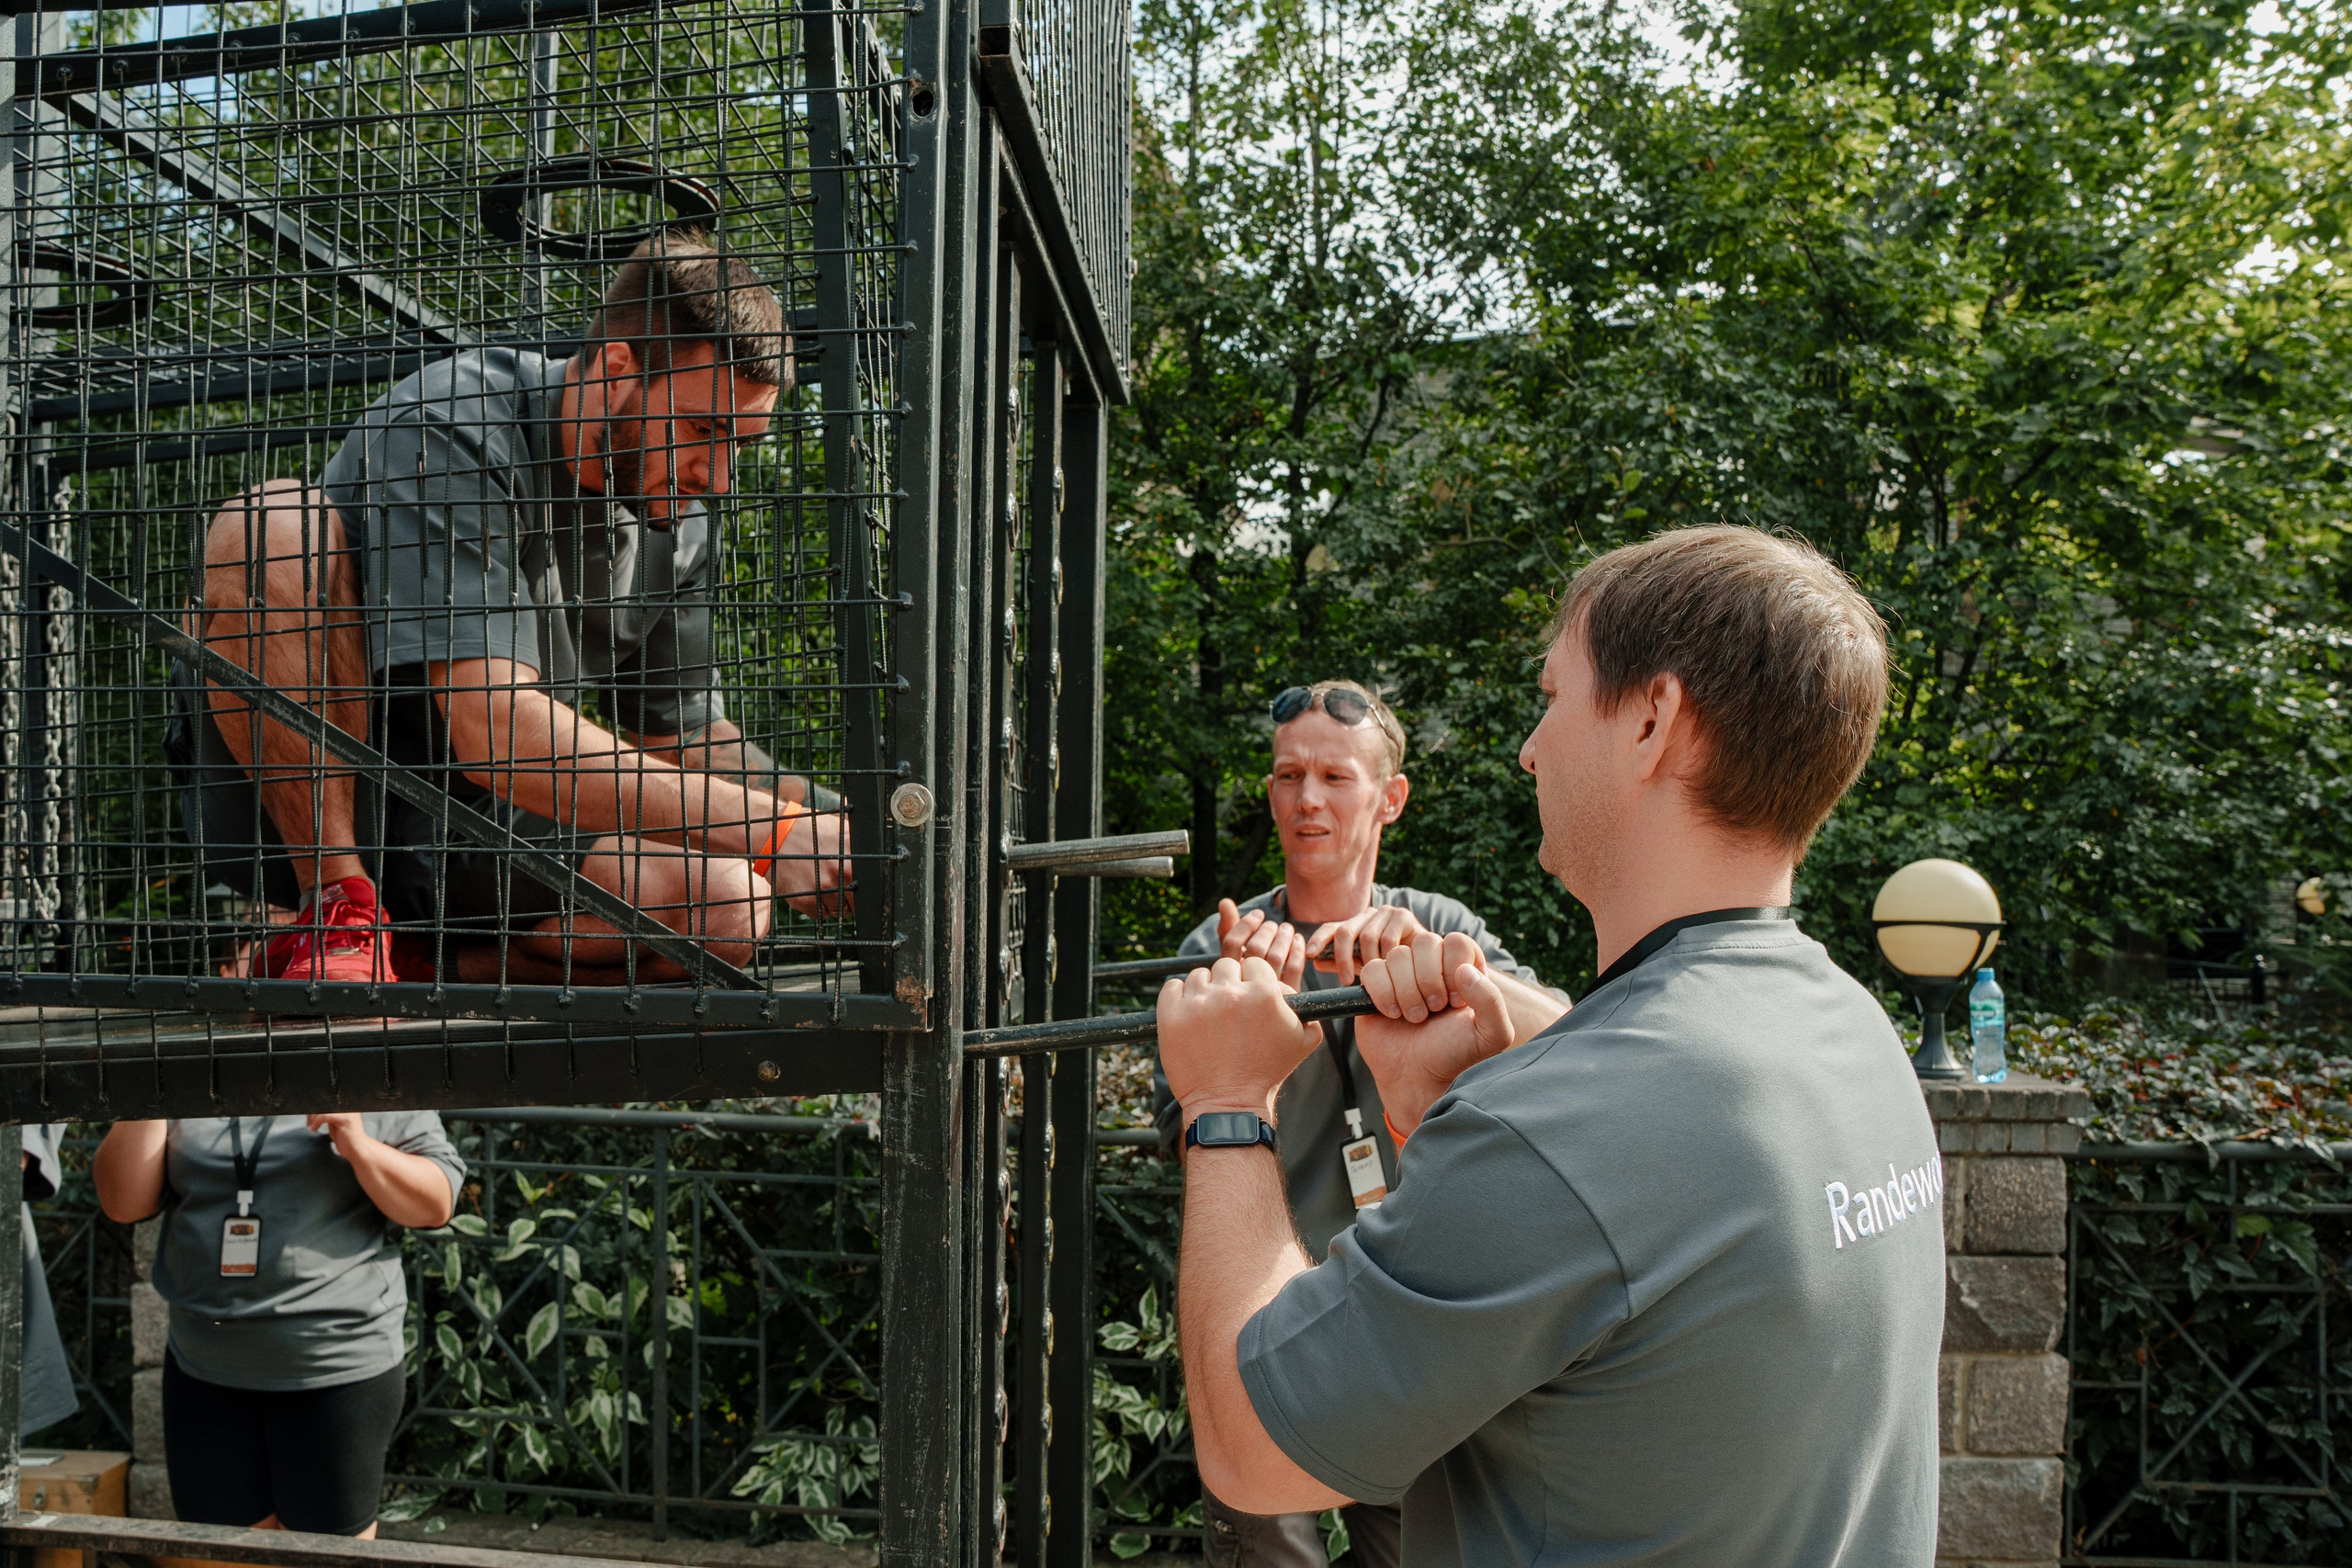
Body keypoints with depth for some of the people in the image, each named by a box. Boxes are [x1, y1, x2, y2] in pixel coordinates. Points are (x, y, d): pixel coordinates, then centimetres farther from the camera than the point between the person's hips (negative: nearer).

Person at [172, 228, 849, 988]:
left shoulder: (677, 522, 0)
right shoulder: (447, 432, -22)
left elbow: (683, 736, 10)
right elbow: (490, 731, -33)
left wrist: (836, 818, -7)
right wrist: (767, 831, -36)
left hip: (464, 834, 5)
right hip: (282, 803, -4)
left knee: (729, 909, -19)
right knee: (275, 527, -30)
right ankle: (337, 915, -20)